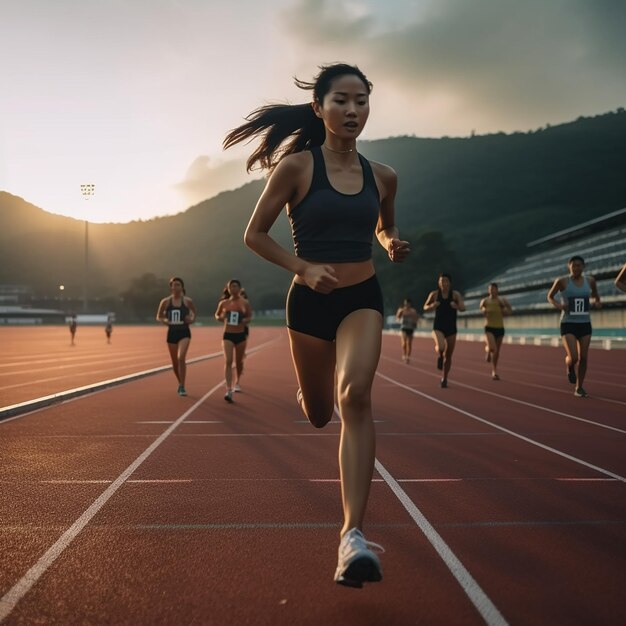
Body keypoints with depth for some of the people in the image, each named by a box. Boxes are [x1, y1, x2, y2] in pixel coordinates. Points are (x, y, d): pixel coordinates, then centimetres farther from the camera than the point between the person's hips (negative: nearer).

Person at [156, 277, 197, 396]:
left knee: (181, 358, -22)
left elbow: (194, 315, 11)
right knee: (175, 362, 11)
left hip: (184, 333, -3)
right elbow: (158, 317, 10)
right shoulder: (165, 302, 0)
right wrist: (164, 321, -10)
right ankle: (180, 384, 34)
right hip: (172, 332, 3)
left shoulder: (188, 301, -3)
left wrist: (191, 320, -10)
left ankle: (182, 387, -15)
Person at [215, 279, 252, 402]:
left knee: (239, 361, 14)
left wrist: (245, 320, -18)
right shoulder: (223, 303, 1)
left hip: (241, 335, 1)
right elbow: (217, 315, 14)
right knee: (228, 361, -14)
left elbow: (250, 316, 4)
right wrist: (219, 318, -9)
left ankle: (237, 382, 43)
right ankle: (229, 390, -20)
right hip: (228, 335, -1)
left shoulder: (245, 303, -2)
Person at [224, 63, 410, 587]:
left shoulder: (382, 177, 3)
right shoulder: (296, 165, -8)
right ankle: (310, 390, 57)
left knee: (355, 395, -25)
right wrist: (303, 268, -17)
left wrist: (393, 245, -1)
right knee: (318, 414, 14)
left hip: (363, 299, 1)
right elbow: (255, 235, -4)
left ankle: (353, 535, -27)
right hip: (310, 301, -1)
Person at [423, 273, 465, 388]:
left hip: (451, 328, 1)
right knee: (440, 347, -30)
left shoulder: (455, 294, -6)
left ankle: (444, 379, 28)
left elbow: (463, 308, -16)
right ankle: (439, 356, 7)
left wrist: (456, 306, -38)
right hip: (438, 328, -1)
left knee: (448, 356, 7)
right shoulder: (434, 294, -4)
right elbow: (425, 307, 8)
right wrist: (432, 306, -14)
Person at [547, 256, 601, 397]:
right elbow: (550, 296, 7)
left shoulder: (590, 281, 3)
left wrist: (597, 303, -3)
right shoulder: (562, 281, -6)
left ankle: (579, 387, 18)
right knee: (573, 357, -15)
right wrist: (556, 305, -13)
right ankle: (570, 368, 22)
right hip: (568, 324, -3)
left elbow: (596, 296, 19)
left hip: (585, 324, 3)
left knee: (583, 358, 2)